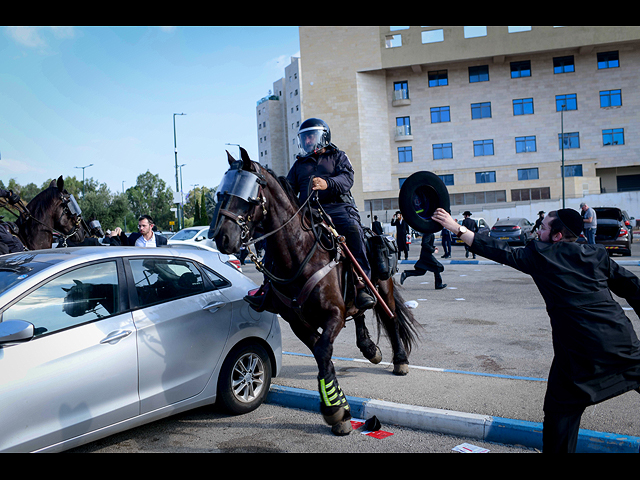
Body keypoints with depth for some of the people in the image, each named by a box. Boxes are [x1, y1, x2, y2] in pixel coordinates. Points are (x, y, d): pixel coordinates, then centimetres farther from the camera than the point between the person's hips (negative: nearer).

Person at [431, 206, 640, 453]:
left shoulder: (541, 256, 0)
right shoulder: (597, 254, 10)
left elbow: (500, 251, 1)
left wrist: (456, 228, 5)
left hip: (579, 349, -4)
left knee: (560, 410, 10)